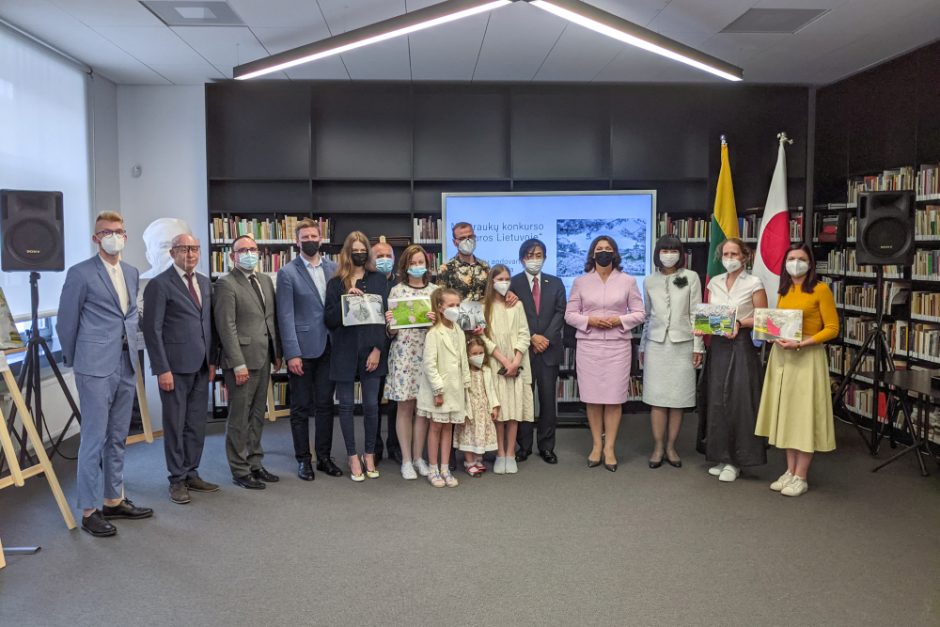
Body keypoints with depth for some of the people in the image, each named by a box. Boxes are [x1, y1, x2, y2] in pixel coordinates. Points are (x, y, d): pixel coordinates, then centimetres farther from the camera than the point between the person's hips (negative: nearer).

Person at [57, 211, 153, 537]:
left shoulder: (132, 272, 13)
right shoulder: (80, 273, -6)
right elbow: (66, 322, -1)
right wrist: (74, 360, 6)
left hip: (126, 366, 6)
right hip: (96, 368, -6)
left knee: (117, 438, 14)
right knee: (94, 440, -2)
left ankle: (113, 500, 24)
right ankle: (90, 511, 7)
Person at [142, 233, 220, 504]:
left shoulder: (205, 283, 12)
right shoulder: (159, 284, -8)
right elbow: (152, 329, -10)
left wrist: (211, 360, 11)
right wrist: (162, 369, -14)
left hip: (200, 366, 6)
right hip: (175, 366, -6)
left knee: (196, 423, 12)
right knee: (175, 425, 4)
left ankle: (191, 473, 24)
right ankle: (177, 480, 16)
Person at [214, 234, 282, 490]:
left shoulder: (266, 280, 13)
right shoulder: (226, 284, -9)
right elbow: (226, 327, -14)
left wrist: (277, 353, 12)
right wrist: (238, 364, -17)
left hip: (264, 358, 7)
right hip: (242, 359, -7)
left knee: (257, 414, 15)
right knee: (239, 418, 2)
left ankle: (255, 463, 26)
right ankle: (240, 471, 13)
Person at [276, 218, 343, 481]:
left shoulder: (334, 269, 7)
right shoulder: (288, 273, -3)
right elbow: (285, 316, -8)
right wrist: (292, 354, -13)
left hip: (328, 348, 3)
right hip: (302, 348, -3)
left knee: (325, 405, 10)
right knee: (301, 407, 6)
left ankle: (324, 457, 22)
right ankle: (303, 460, 17)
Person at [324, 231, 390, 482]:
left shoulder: (378, 280, 5)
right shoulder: (336, 283, 4)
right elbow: (330, 320, 0)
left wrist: (378, 349, -7)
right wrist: (346, 300, -16)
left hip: (371, 351, 0)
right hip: (345, 351, 0)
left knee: (371, 404, 4)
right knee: (346, 405, 5)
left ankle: (370, 455, 19)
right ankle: (353, 457, 16)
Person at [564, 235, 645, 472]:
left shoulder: (628, 281, 5)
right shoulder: (580, 282, 6)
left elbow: (639, 313, 6)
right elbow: (569, 314, 6)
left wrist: (619, 320, -11)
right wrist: (589, 321, -12)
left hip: (618, 345, 0)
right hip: (588, 345, 1)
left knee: (614, 398, 0)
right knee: (592, 398, 3)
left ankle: (609, 448, 9)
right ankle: (596, 445, 16)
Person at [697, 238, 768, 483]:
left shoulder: (754, 284, -2)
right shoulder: (714, 283, 11)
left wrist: (740, 322, -15)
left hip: (741, 347, -4)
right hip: (717, 346, 5)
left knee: (738, 403, -3)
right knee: (716, 402, 5)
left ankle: (735, 461, 7)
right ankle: (720, 456, 17)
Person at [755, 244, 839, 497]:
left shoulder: (820, 289, -7)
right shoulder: (784, 291, 12)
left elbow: (832, 328, -9)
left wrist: (801, 343, -20)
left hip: (807, 358, -6)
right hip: (781, 356, 6)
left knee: (804, 414, 0)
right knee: (786, 413, 10)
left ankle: (801, 477, 9)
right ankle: (790, 471, 20)